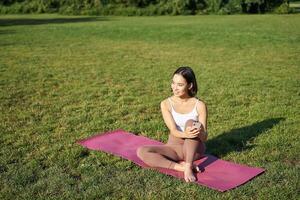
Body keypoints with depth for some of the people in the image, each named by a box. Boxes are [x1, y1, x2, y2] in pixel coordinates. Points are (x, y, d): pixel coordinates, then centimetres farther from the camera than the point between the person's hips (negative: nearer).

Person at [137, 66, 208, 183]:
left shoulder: (199, 105, -10)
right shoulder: (166, 104, -7)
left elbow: (204, 137, -12)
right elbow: (174, 131, -18)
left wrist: (199, 132, -38)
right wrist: (185, 134, -41)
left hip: (195, 149, -1)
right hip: (174, 148, 2)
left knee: (190, 122, -32)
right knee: (141, 151, -25)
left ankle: (188, 167, -34)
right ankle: (181, 166, -30)